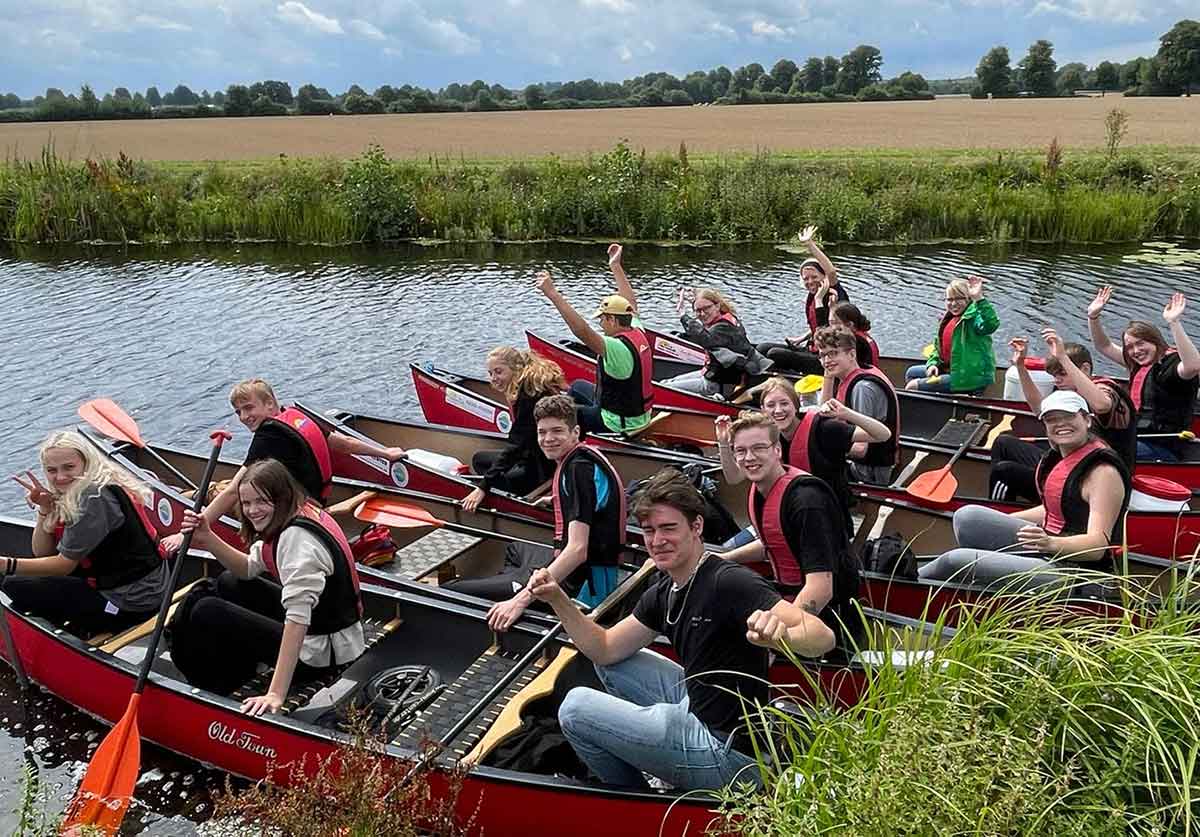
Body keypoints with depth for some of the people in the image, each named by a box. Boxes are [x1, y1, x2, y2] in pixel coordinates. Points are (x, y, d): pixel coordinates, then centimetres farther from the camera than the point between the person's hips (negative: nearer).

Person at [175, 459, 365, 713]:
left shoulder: (298, 537, -27)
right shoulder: (299, 515, 0)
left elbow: (298, 618, -35)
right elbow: (249, 569, 10)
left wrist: (276, 694, -37)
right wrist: (207, 539, -6)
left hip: (320, 652, -10)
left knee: (206, 613, -8)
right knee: (229, 583, 23)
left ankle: (209, 694, 17)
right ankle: (238, 674, 27)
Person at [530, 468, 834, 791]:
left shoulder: (728, 583, -23)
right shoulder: (662, 594, 5)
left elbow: (823, 636, -31)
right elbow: (605, 649, 10)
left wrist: (781, 636, -54)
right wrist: (558, 600, -4)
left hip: (730, 755, -9)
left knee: (576, 707, -6)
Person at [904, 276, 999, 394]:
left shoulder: (973, 316, -15)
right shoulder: (948, 319, 11)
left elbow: (991, 324, -39)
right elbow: (938, 345, 21)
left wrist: (979, 298, -46)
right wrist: (933, 363, 4)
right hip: (949, 369, 10)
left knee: (913, 385, -14)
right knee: (912, 372, 20)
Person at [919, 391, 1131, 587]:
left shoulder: (1104, 472, -19)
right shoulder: (1059, 455, 8)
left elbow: (1098, 546, -26)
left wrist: (1051, 543, -44)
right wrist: (997, 522, 17)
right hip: (1046, 547, 10)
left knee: (956, 561, -18)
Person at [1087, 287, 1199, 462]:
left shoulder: (1171, 362, -12)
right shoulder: (1139, 364, 14)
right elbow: (1104, 347, 23)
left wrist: (1174, 323, -41)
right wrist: (1093, 316, 10)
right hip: (1136, 439, 9)